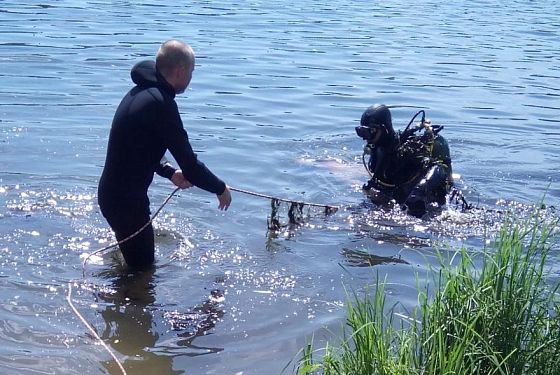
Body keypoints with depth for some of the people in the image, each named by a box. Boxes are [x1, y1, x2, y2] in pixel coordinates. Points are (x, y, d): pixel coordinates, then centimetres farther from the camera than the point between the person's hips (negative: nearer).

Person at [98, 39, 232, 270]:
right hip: (126, 198, -10)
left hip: (113, 191, 10)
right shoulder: (161, 104, -23)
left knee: (141, 259, 26)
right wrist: (220, 189, -5)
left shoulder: (141, 92, 9)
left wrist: (170, 172, 12)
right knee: (142, 267, 3)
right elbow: (190, 164, -21)